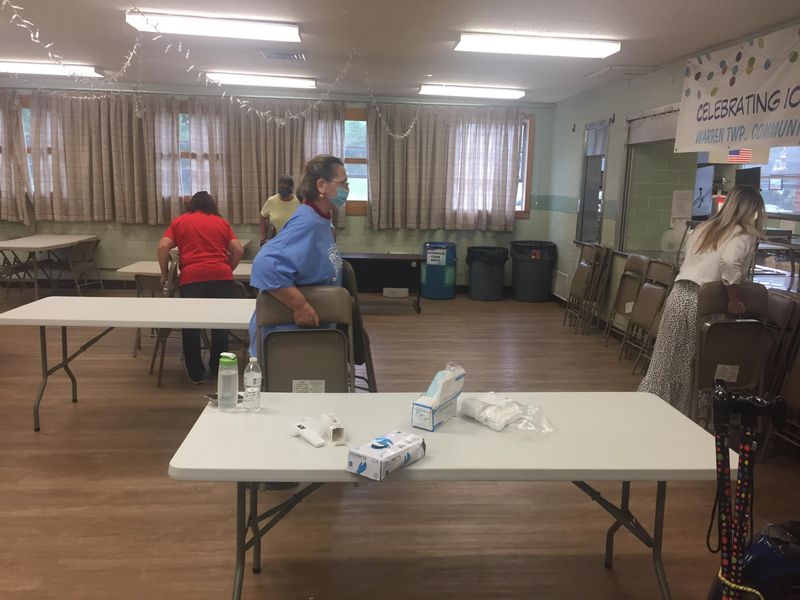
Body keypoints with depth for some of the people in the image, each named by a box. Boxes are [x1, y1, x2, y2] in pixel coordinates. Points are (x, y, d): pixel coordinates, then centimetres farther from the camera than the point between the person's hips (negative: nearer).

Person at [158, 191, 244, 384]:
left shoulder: (179, 221, 18)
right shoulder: (221, 222, 20)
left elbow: (163, 247, 4)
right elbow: (238, 250, 11)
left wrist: (164, 274, 14)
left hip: (191, 278, -1)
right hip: (222, 276, 1)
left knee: (191, 325, 6)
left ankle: (196, 373, 10)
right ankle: (217, 368, 19)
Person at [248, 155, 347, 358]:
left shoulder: (320, 221, 6)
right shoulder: (306, 223, -25)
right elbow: (266, 265, -37)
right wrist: (301, 306, -34)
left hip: (307, 331, 10)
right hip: (285, 335, -10)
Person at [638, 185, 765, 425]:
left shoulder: (704, 228, 17)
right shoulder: (745, 235, -3)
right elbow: (731, 261, -23)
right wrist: (734, 301, -15)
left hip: (679, 294, 6)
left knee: (665, 359, 13)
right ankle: (693, 419, 16)